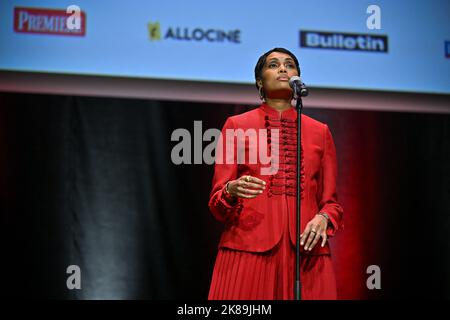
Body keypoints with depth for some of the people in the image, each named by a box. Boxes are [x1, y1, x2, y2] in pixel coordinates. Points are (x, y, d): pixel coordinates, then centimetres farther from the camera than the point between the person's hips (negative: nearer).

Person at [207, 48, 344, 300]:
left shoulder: (320, 131, 13)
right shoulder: (237, 126, 7)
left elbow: (331, 202, 13)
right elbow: (217, 201, 5)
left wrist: (323, 218, -9)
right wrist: (233, 190, -17)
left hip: (305, 249, 2)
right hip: (248, 249, -2)